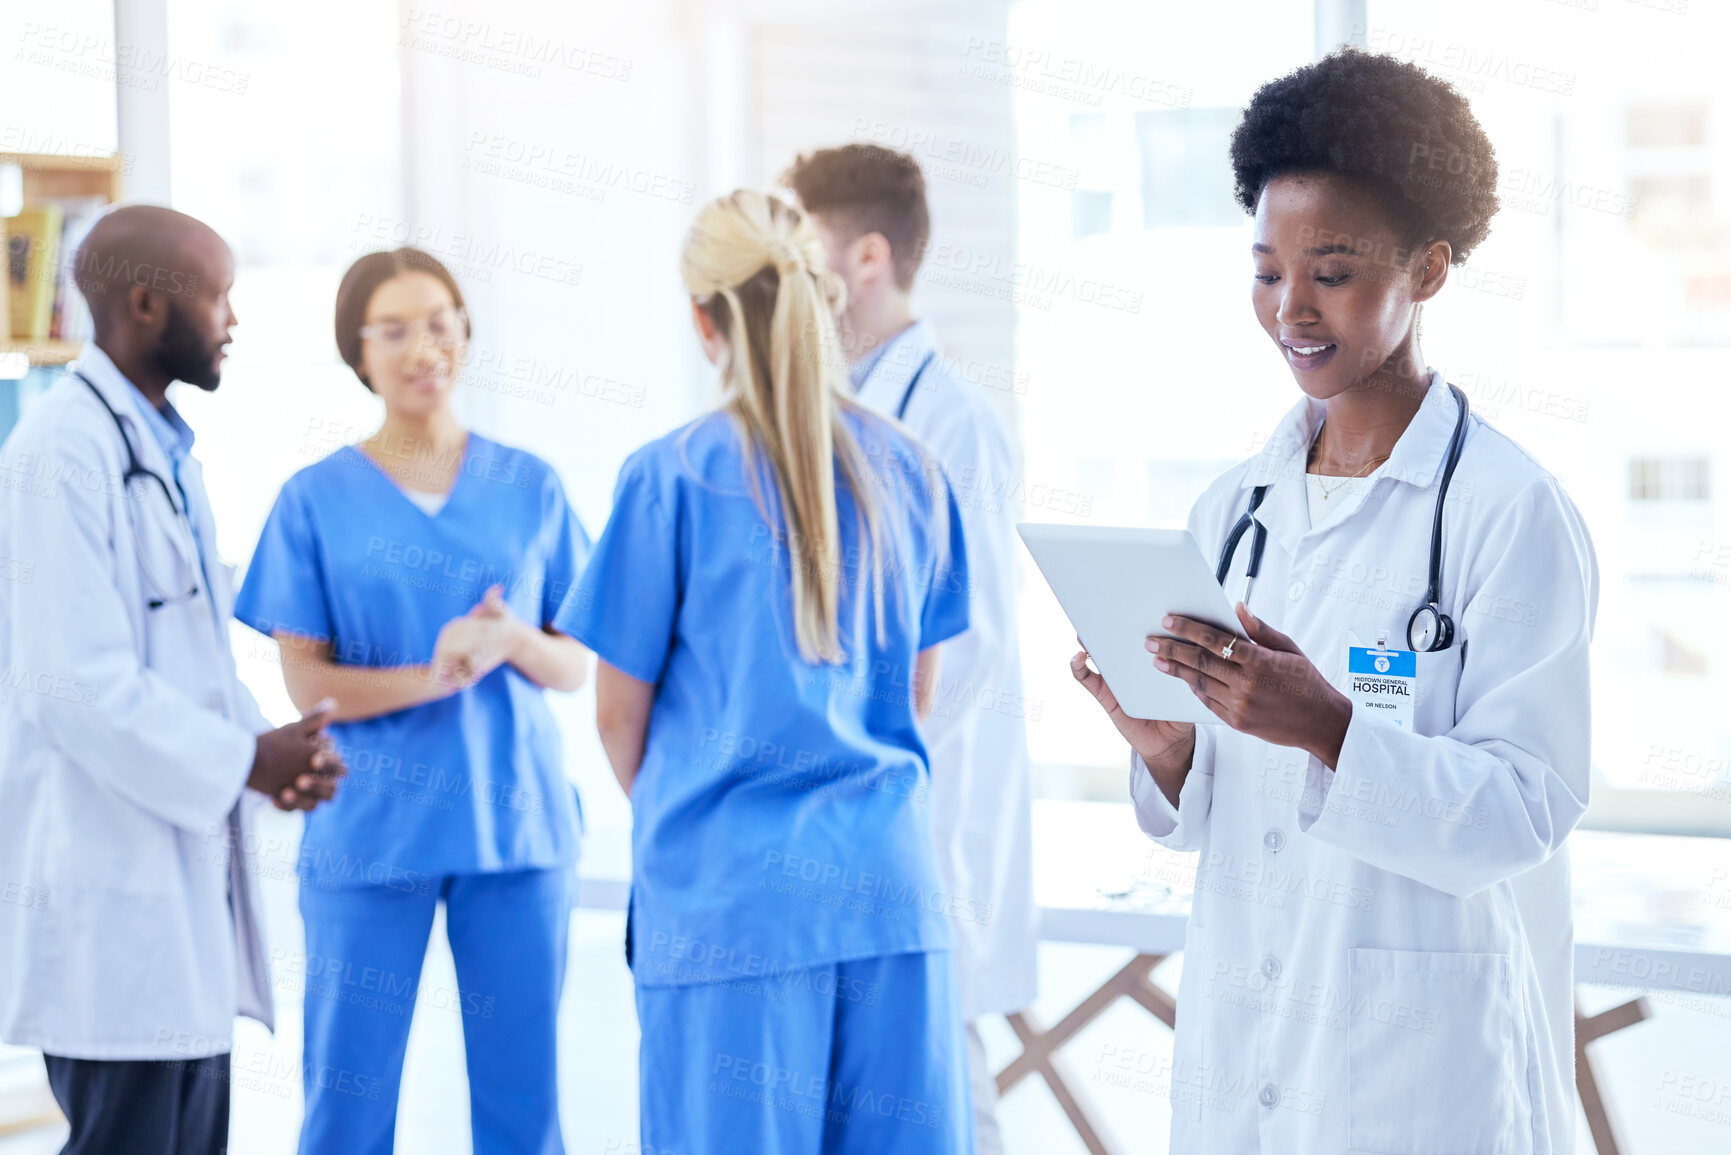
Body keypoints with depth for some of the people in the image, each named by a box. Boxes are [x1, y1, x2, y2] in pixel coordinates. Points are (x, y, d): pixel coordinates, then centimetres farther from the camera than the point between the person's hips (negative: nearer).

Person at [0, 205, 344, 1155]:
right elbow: (81, 687, -21)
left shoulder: (162, 450, 17)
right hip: (108, 892, -10)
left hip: (185, 879, 10)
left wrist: (271, 747, 2)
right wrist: (246, 763, -14)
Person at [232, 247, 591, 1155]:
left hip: (513, 818, 2)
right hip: (371, 832, -1)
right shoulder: (316, 500, 1)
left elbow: (574, 668, 8)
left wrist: (512, 640, -14)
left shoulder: (529, 488, 6)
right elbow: (307, 682, -3)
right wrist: (431, 677, -18)